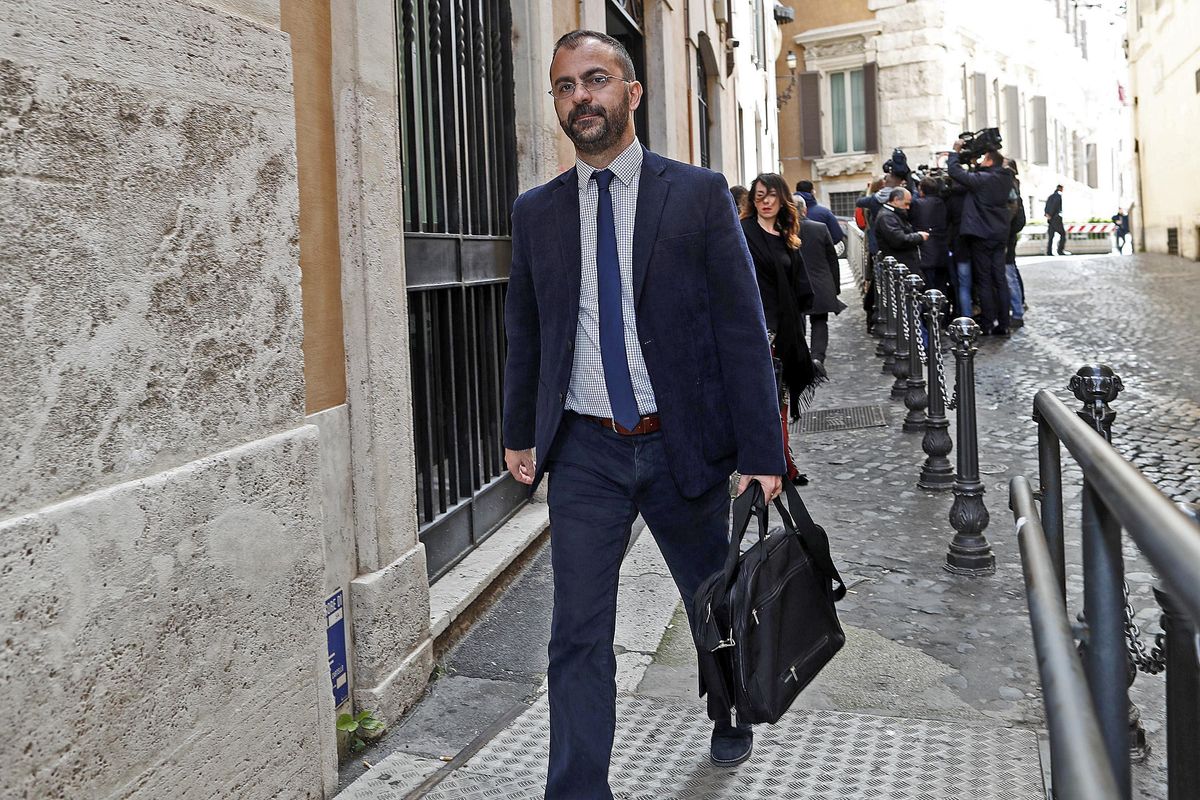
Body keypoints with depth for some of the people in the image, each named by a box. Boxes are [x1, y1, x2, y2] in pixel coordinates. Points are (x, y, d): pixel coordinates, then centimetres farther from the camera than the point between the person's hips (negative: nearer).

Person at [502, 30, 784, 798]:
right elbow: (525, 332, 14)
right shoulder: (537, 211, 5)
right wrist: (520, 433, 17)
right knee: (578, 633, 0)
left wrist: (761, 453, -10)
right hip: (584, 451, 1)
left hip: (684, 444, -1)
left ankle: (732, 718, 48)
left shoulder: (699, 194, -4)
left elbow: (743, 327, -6)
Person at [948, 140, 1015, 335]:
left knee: (984, 280, -1)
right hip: (1000, 234, 7)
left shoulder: (981, 179, -15)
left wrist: (955, 150, -2)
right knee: (1000, 279, 8)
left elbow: (954, 171, -16)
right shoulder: (1005, 179, 7)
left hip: (981, 235, -6)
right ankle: (1003, 324, 10)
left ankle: (988, 325, -1)